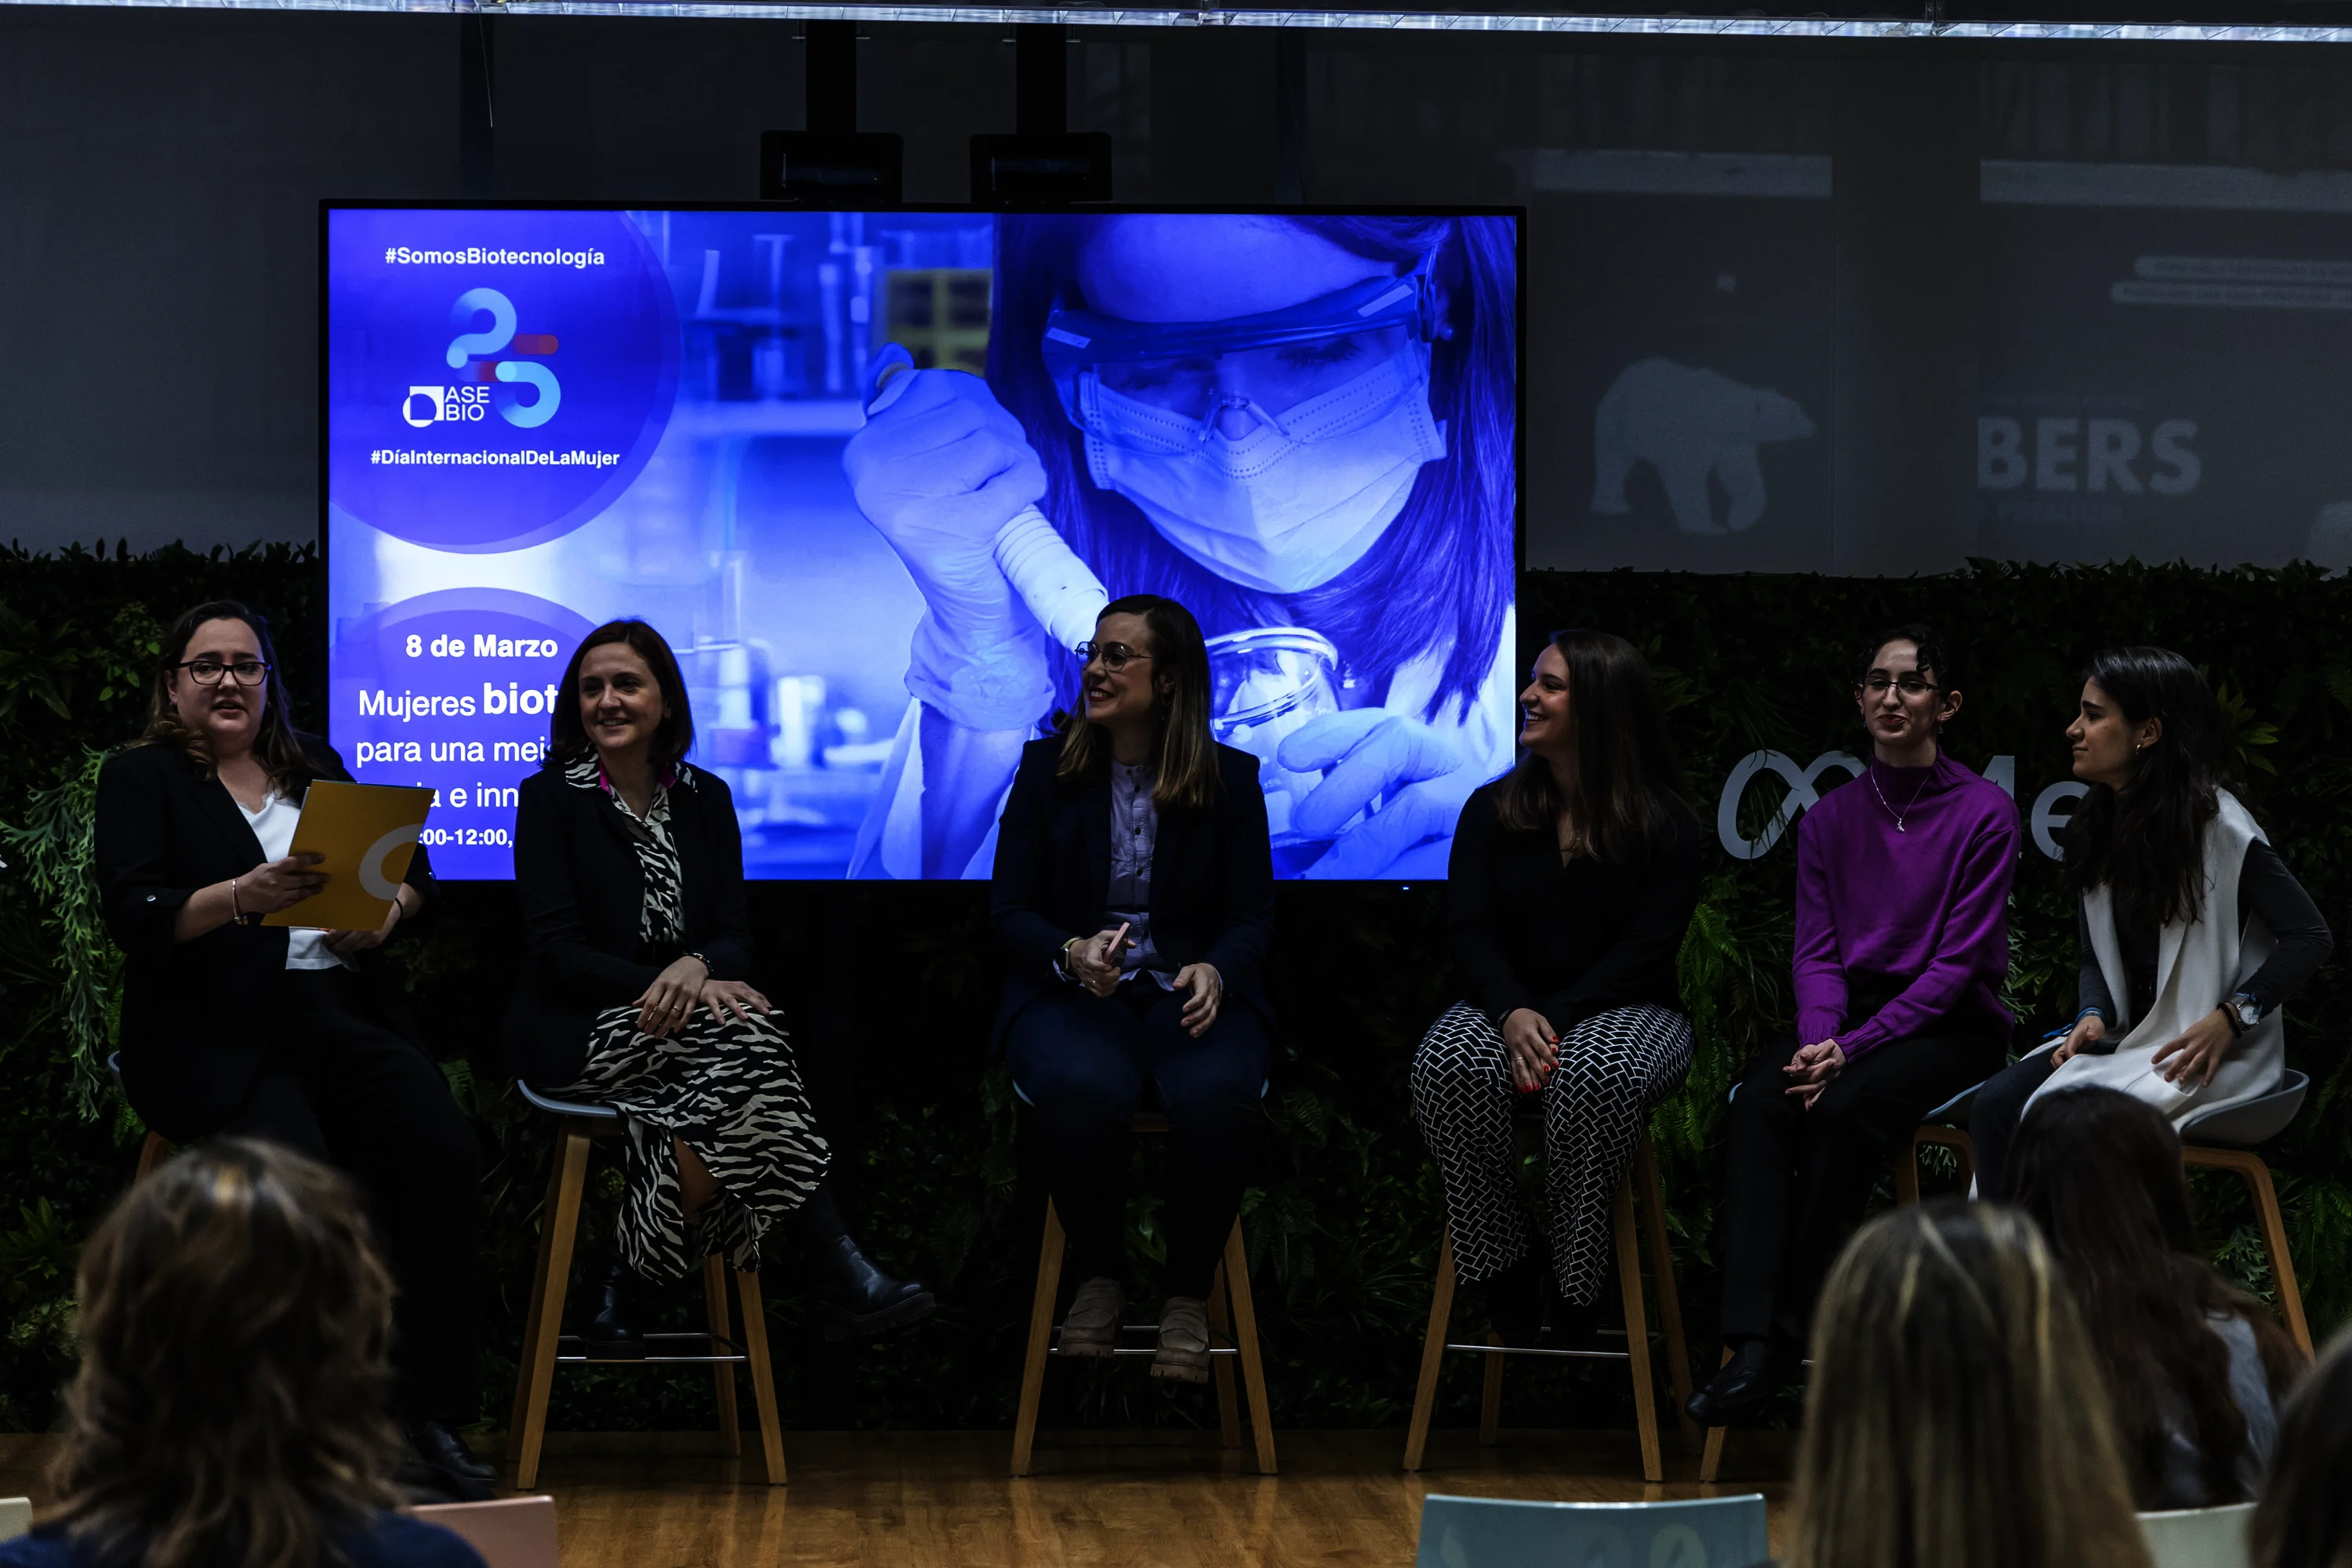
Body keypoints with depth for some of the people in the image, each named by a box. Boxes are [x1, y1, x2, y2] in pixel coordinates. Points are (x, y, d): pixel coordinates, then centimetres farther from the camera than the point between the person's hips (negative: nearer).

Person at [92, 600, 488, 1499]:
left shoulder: (314, 766, 22)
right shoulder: (142, 779, 8)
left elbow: (413, 870, 20)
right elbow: (135, 917, -8)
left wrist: (385, 912, -4)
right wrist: (240, 898, -25)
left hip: (343, 1015, 4)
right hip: (212, 1037, -4)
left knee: (444, 1151, -24)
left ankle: (431, 1415, -20)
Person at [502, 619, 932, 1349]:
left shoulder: (704, 798, 13)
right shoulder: (550, 798, 0)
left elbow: (734, 935, 6)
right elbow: (557, 953, -9)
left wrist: (696, 967, -20)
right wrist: (668, 985, -23)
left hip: (681, 1021, 4)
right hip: (576, 1034, -4)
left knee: (740, 1066, -34)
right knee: (747, 1041, -32)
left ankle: (630, 1277, -23)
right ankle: (838, 1273, -35)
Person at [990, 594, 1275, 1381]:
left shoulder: (1230, 778, 7)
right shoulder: (1047, 768, 8)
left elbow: (1252, 918, 4)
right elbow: (1010, 909, 5)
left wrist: (1215, 971, -20)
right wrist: (1072, 954, -18)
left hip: (1191, 993, 0)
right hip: (1068, 992, 0)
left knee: (1219, 1094, -35)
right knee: (1083, 1088, -36)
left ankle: (1189, 1294, -14)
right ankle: (1098, 1276, -10)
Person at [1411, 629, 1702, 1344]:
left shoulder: (1665, 824, 0)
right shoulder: (1493, 810, 10)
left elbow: (1645, 950, -8)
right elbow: (1471, 931, 2)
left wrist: (1556, 1018, -21)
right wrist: (1512, 1014, -20)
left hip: (1627, 1010, -3)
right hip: (1512, 1005, 3)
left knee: (1592, 1075, -39)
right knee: (1449, 1064, -33)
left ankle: (1578, 1306, -29)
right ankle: (1507, 1287, -24)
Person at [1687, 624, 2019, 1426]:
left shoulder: (1983, 812, -5)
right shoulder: (1831, 818, 11)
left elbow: (1958, 960, -11)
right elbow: (1817, 951, 6)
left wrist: (1853, 1048, -20)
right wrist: (1819, 1037, -16)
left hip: (1952, 1027, -4)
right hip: (1850, 1020, 4)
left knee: (1846, 1106, -34)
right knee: (1758, 1099, -28)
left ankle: (1796, 1328, -23)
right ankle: (1750, 1340, -37)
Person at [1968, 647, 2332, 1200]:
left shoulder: (2219, 827, -13)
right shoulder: (2097, 828, 10)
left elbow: (2310, 937, -12)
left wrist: (2230, 1017, -21)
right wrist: (2094, 1018, -4)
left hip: (2213, 1052, -7)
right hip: (2127, 1040, 7)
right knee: (1994, 1106, -17)